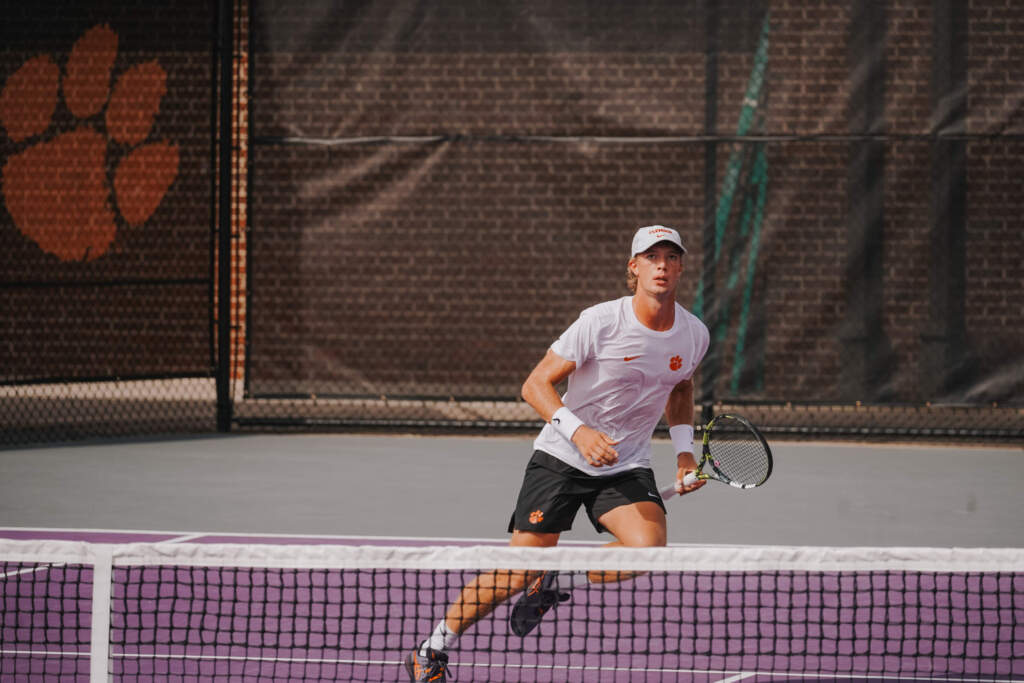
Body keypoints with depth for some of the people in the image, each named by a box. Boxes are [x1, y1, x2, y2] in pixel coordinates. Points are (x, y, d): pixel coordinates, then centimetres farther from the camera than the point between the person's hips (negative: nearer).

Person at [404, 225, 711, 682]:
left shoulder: (694, 334, -2)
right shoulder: (600, 323, -18)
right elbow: (535, 385, -16)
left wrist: (684, 451, 7)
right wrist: (578, 430, -33)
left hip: (627, 466, 4)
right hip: (562, 457, -4)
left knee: (649, 549, -25)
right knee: (519, 572, -7)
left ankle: (555, 585, 2)